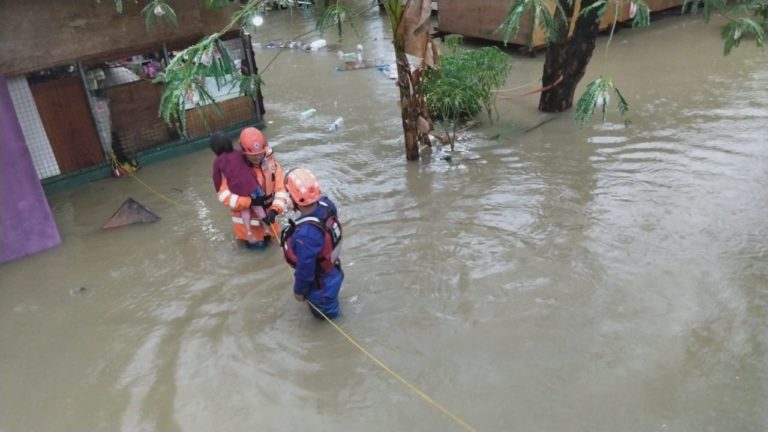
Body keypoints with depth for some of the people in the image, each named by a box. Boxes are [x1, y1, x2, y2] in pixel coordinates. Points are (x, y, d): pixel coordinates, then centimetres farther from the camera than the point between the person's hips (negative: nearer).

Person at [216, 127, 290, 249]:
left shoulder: (272, 164, -13)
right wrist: (250, 201, -32)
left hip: (267, 213, 3)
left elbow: (282, 190, -13)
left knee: (271, 239, 24)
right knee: (257, 244, 7)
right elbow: (224, 196, -24)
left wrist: (274, 210, -28)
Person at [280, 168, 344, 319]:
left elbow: (305, 268, -28)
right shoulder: (326, 204, -23)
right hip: (333, 270, 7)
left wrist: (299, 290, -10)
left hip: (322, 285, -7)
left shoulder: (305, 234, -44)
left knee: (323, 313, 27)